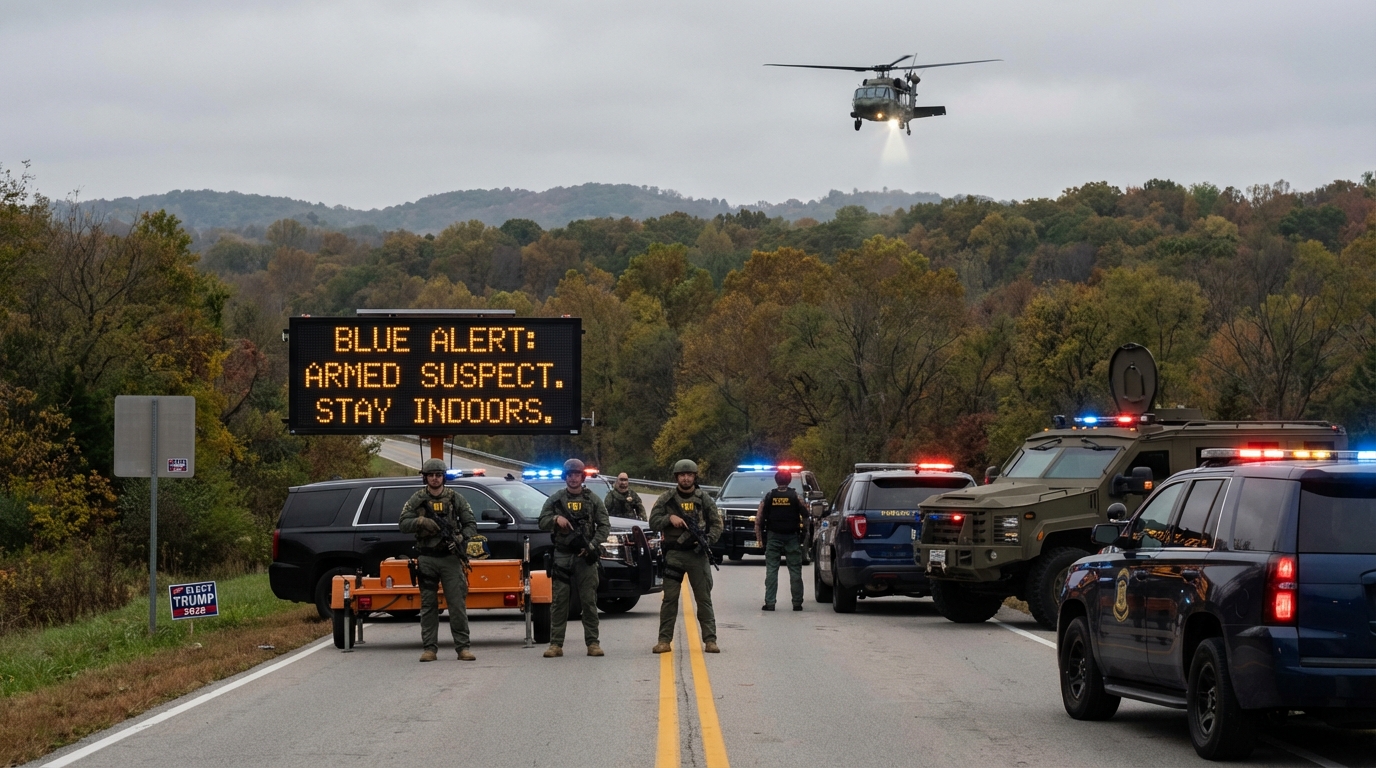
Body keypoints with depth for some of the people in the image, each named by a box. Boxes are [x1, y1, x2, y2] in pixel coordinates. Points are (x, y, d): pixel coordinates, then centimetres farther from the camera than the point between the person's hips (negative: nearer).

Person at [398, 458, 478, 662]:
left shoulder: (456, 499, 7)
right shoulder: (417, 500, 7)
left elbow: (471, 524, 8)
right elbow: (403, 523, 1)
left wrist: (460, 538, -12)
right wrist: (420, 521, -18)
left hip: (450, 557, -1)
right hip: (426, 559, 1)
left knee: (458, 603, -5)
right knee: (428, 605, 3)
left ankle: (462, 647, -3)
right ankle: (429, 648, 6)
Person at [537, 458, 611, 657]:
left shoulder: (593, 500, 7)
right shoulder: (555, 499, 9)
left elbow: (604, 526, 4)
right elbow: (542, 523, 9)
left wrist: (593, 545, -10)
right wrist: (555, 519, -12)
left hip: (585, 556, -1)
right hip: (562, 556, 1)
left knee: (589, 601, -1)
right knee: (559, 601, -1)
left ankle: (592, 643, 2)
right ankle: (556, 644, 0)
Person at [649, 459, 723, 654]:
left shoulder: (704, 499, 6)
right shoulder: (666, 499, 6)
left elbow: (717, 524, 7)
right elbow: (653, 522, 4)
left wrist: (707, 540, -10)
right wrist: (670, 518, -14)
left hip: (698, 554, 0)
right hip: (674, 554, 0)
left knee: (704, 599, 1)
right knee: (669, 598, 0)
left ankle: (710, 640, 4)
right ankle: (665, 640, 3)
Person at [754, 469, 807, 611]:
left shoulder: (768, 497, 0)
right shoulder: (795, 496, -4)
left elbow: (759, 518, 0)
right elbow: (805, 513, -1)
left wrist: (759, 535, 7)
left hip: (773, 537, 1)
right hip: (792, 537, -1)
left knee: (771, 570, 2)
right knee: (795, 570, 5)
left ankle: (769, 603, -4)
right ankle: (797, 603, 4)